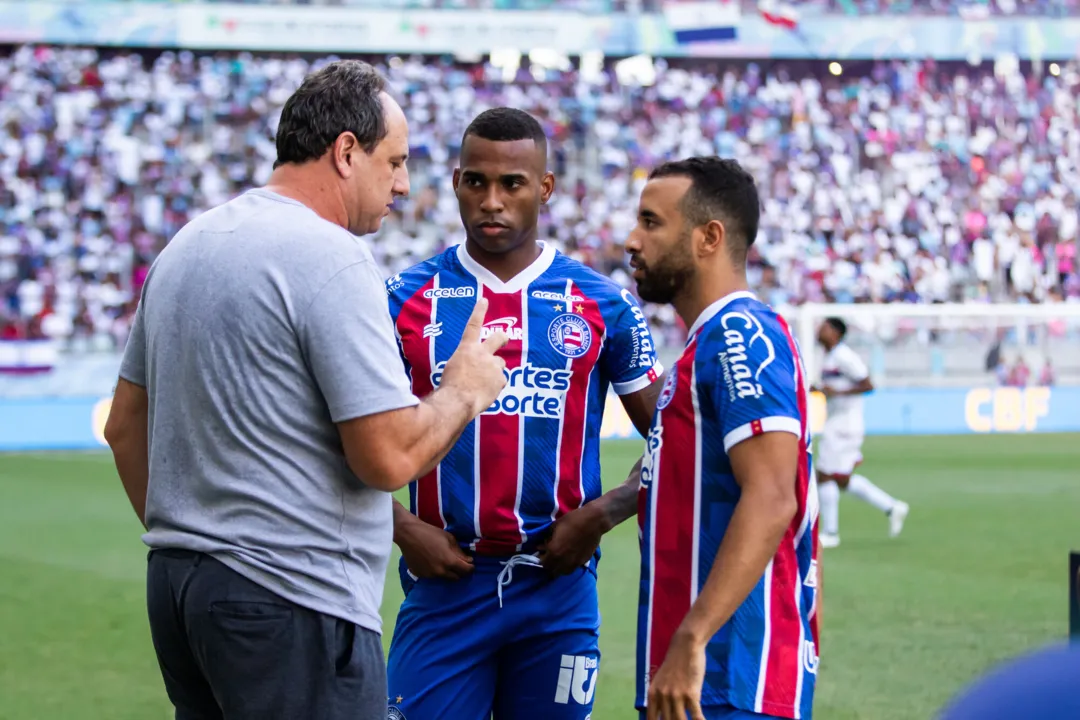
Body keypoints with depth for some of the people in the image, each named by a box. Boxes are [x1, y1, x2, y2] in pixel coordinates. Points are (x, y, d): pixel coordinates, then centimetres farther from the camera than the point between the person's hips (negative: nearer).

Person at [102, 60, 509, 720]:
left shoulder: (186, 245, 13)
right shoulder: (331, 257, -14)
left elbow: (125, 427, 20)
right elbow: (389, 458, -18)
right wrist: (465, 390, -1)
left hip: (175, 589, 9)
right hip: (291, 603, -9)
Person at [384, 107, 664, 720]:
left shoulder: (601, 305, 5)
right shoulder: (406, 301, 4)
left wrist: (602, 515, -6)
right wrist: (404, 528, -7)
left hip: (559, 587, 1)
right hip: (445, 583, -1)